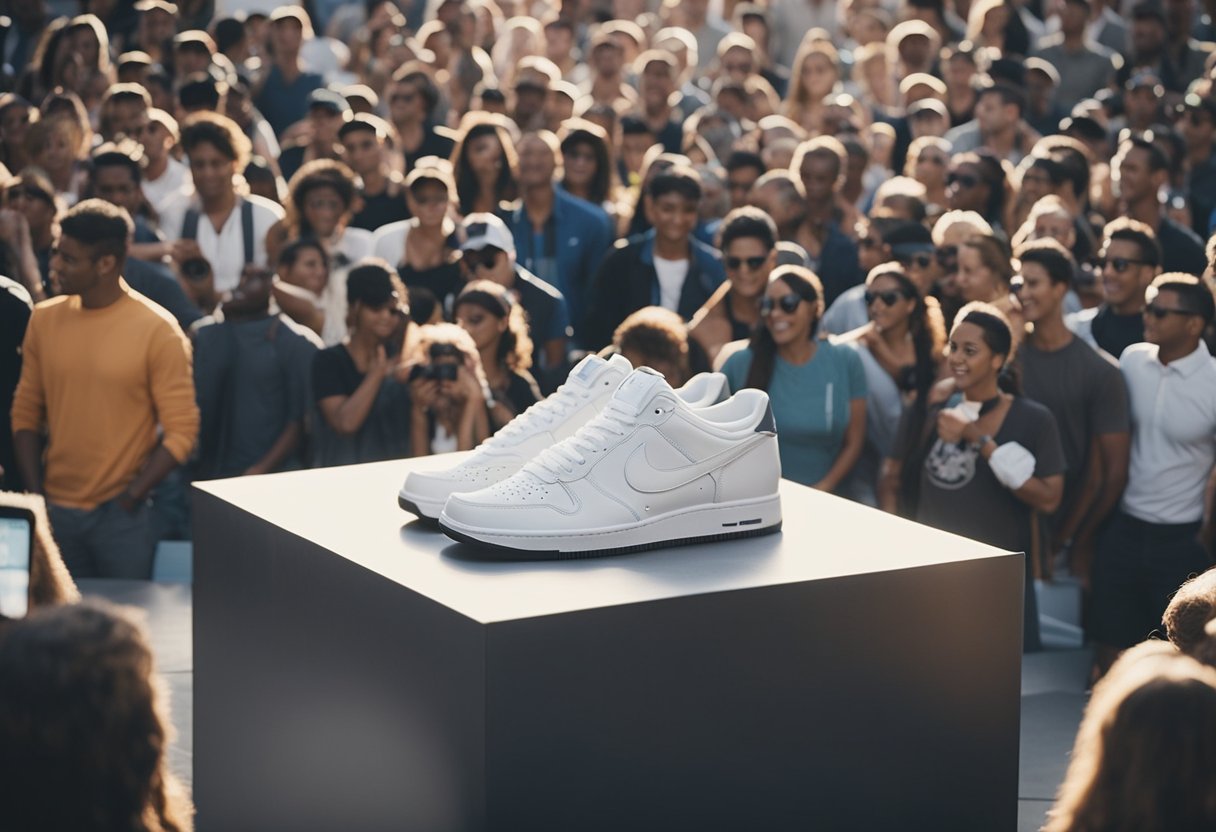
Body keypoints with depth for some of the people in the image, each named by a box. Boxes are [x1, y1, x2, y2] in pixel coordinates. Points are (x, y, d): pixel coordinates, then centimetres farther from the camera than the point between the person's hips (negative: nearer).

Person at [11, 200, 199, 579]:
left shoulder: (158, 330, -11)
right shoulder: (45, 320, 2)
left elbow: (181, 432, -9)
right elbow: (26, 414, 7)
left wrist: (131, 498, -13)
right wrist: (35, 494, -3)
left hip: (122, 517, -4)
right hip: (55, 511, 4)